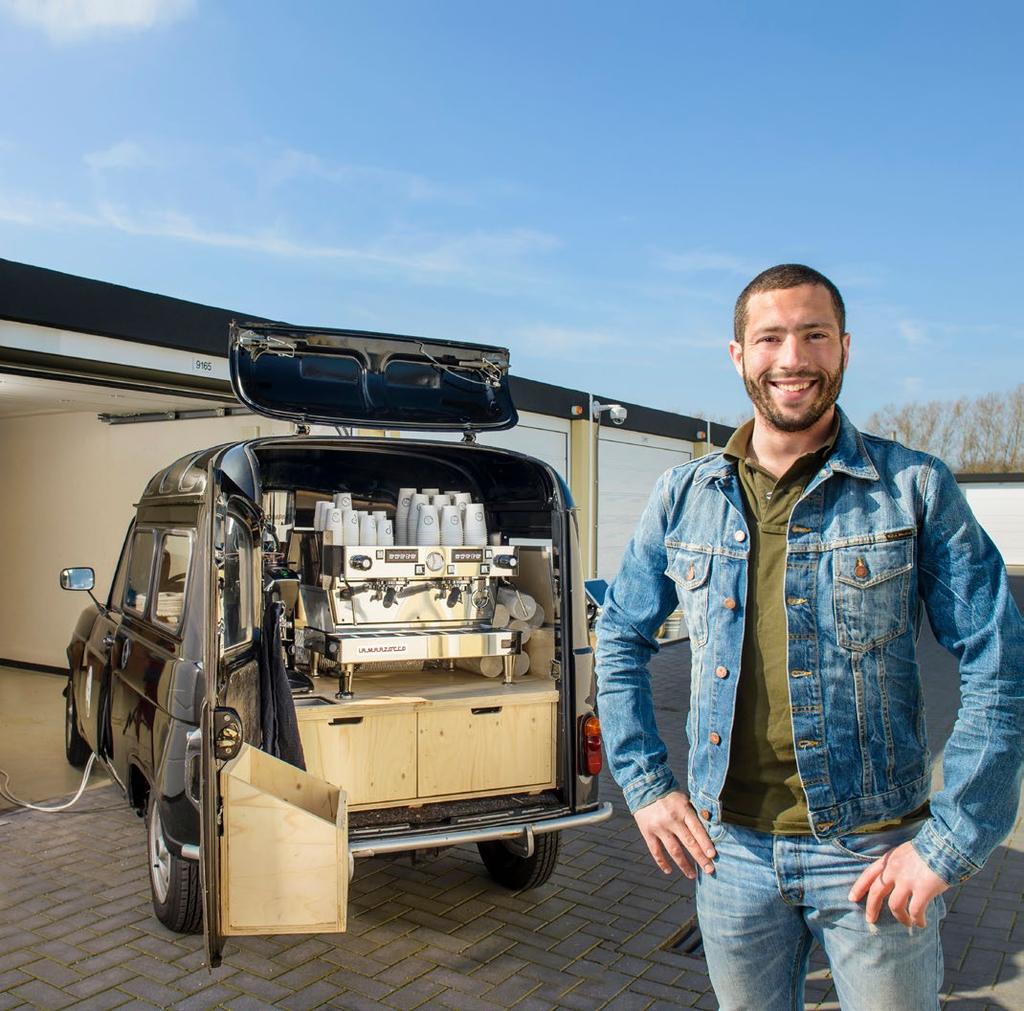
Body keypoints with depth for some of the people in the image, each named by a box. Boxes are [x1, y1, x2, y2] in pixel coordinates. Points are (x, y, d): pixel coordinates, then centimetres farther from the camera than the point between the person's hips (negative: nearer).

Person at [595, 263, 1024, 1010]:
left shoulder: (917, 488, -7)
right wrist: (646, 783, 4)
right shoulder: (684, 497, 0)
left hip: (873, 853, -2)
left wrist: (949, 843, -10)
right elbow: (620, 639, 9)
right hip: (730, 849, 3)